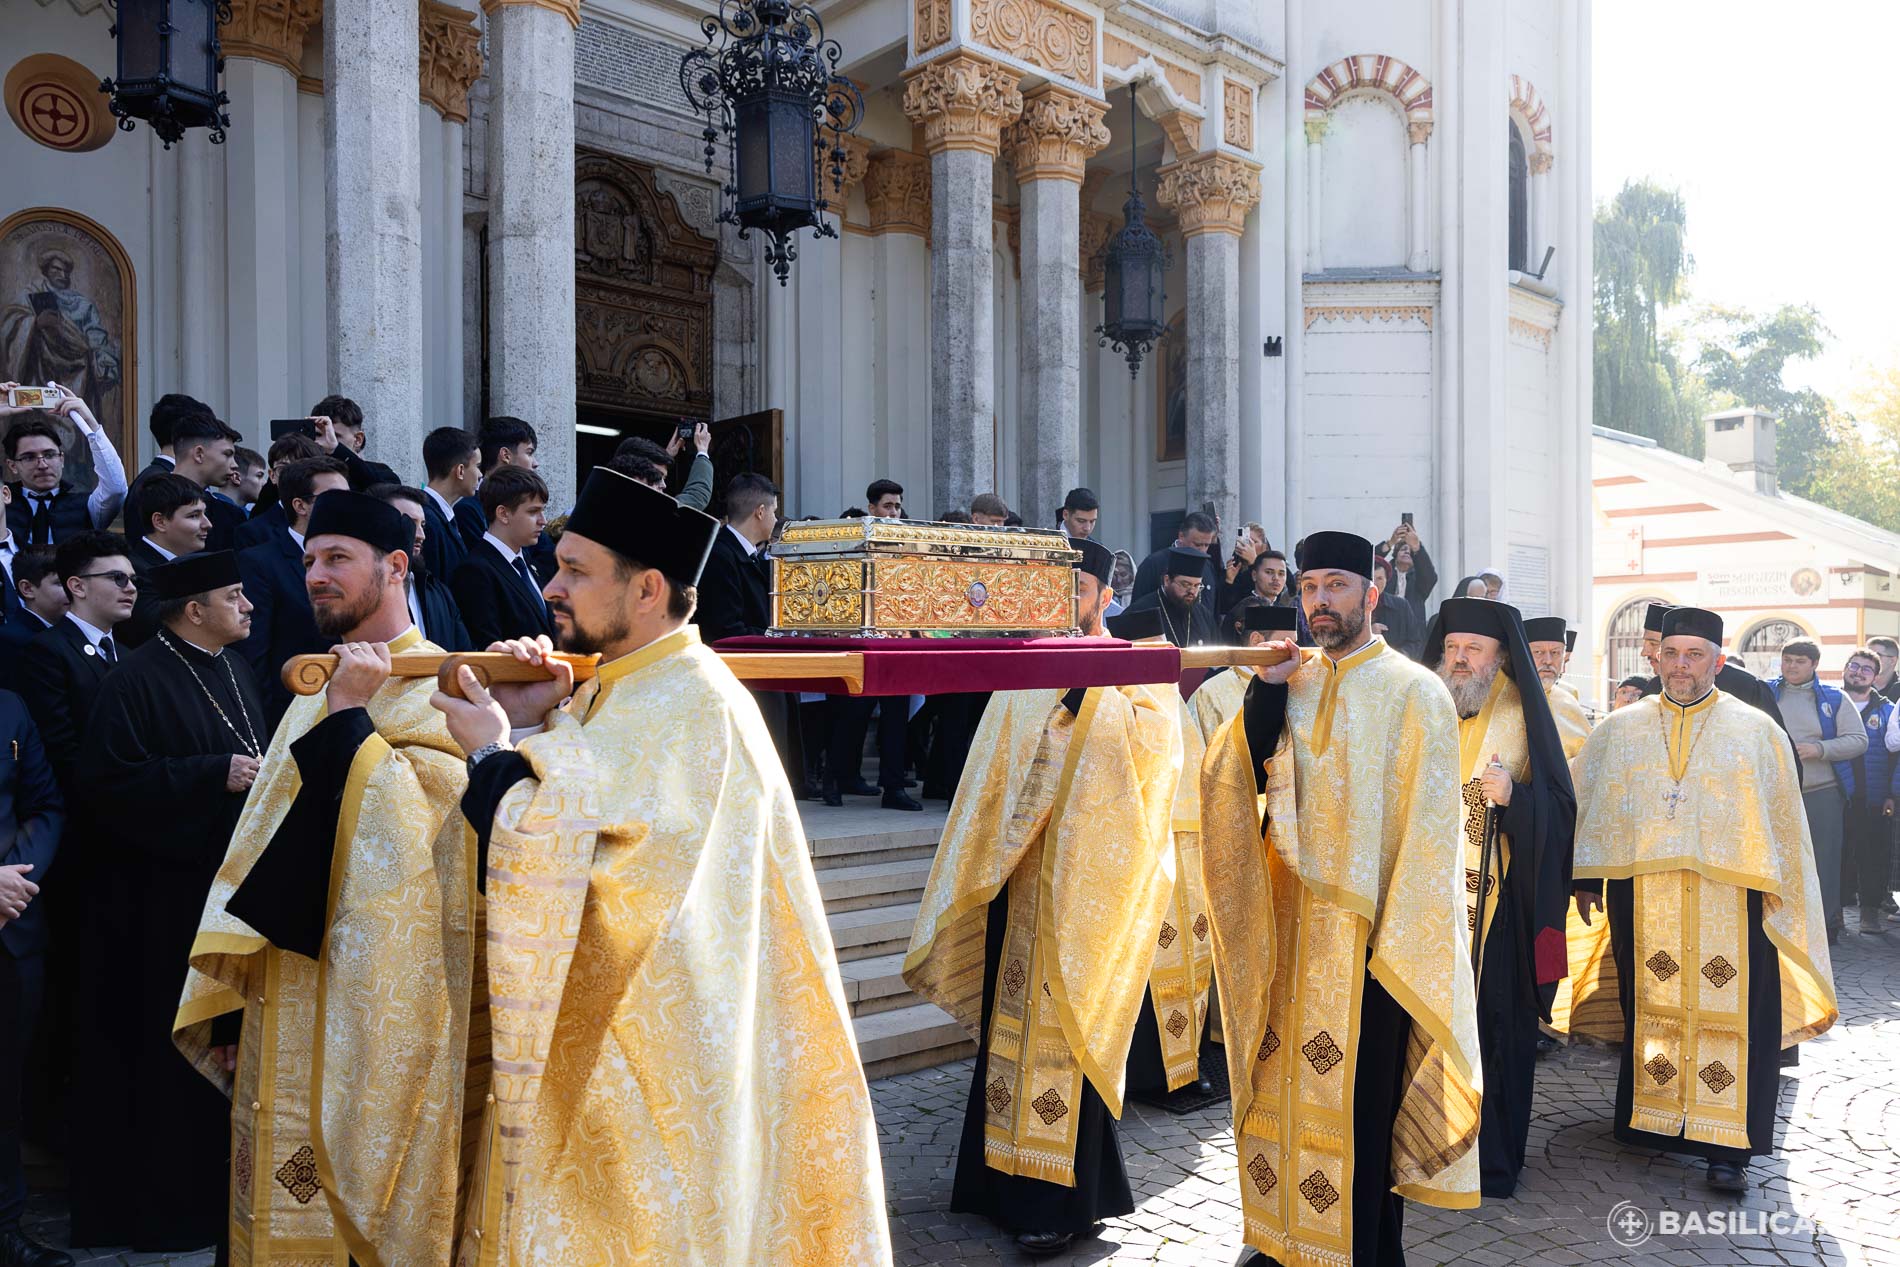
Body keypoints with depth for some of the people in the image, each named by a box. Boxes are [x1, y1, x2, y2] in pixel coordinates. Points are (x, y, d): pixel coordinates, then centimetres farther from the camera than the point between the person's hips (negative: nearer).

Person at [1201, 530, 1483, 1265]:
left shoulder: (1412, 692, -7)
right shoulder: (1292, 683, 9)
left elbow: (1429, 826, -10)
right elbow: (1233, 778, 2)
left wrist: (1400, 941, -14)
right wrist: (1265, 689, -9)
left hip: (1366, 929, -5)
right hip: (1290, 926, 5)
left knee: (1359, 1098, 3)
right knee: (1288, 1084, 12)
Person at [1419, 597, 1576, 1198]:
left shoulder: (1522, 721, 0)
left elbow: (1559, 811, -4)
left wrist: (1515, 797, -21)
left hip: (1496, 904, -2)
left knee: (1494, 1026, 2)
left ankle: (1493, 1157, 16)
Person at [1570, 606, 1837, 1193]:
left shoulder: (1756, 731, 5)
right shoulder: (1620, 728, 8)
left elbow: (1783, 823, 6)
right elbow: (1585, 801, 10)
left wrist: (1775, 893, 0)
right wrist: (1586, 877, 4)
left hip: (1727, 896, -1)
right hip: (1642, 897, 1)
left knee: (1728, 1013, -1)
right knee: (1650, 1006, 8)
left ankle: (1727, 1145, 9)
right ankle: (1652, 1119, 22)